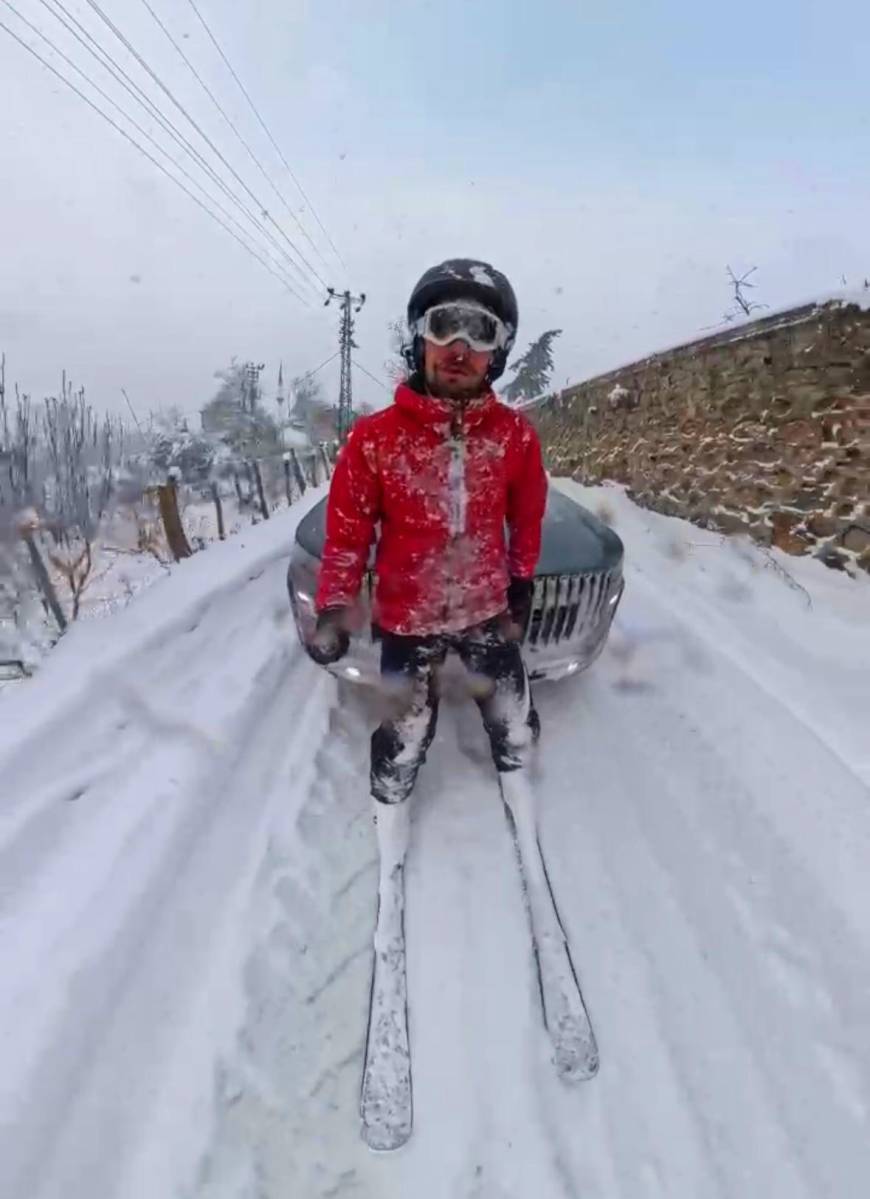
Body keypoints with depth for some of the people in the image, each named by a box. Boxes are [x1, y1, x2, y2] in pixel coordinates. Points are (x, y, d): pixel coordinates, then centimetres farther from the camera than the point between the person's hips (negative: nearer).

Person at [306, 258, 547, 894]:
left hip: (489, 609, 2)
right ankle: (391, 805, 44)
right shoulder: (376, 436, -17)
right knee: (406, 731, 15)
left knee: (513, 718, 19)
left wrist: (521, 585, 13)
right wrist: (333, 610, -12)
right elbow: (348, 529, -10)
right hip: (406, 616, -2)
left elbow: (527, 516, 5)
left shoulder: (515, 434, -10)